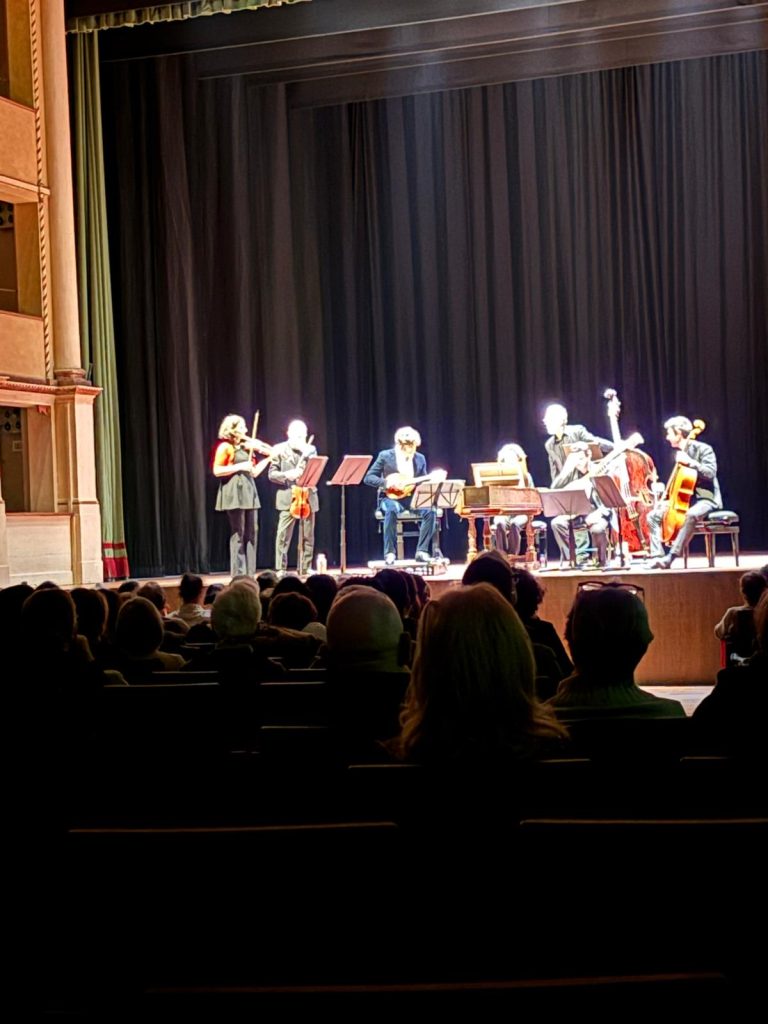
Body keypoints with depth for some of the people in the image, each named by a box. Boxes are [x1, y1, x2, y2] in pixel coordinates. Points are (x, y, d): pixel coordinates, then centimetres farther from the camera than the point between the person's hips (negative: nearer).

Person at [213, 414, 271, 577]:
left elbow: (254, 472, 18)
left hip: (249, 492, 7)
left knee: (251, 533, 5)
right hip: (234, 493, -7)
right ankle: (238, 574, -3)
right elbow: (217, 471, -13)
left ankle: (249, 572, 8)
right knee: (238, 534, -6)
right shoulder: (225, 447, -4)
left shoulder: (244, 447, 17)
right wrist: (240, 466, -16)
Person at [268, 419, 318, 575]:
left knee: (307, 536, 6)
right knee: (283, 535, -6)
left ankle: (305, 568, 14)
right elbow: (272, 474, 1)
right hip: (288, 497, -3)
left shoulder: (310, 449, 11)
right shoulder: (279, 450, 4)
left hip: (308, 497, 3)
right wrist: (286, 475, -17)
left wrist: (306, 453, -12)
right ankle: (280, 569, -2)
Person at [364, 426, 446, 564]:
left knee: (430, 511, -27)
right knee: (392, 510, -38)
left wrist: (432, 479, -11)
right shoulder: (385, 456, -3)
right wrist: (387, 482, -21)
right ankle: (389, 553, -28)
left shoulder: (420, 458, 7)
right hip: (390, 497, -3)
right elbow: (368, 478, -6)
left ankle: (422, 551, -20)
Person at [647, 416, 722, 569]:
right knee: (653, 515, -2)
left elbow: (710, 473, -23)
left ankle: (671, 556, -39)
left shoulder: (703, 449, -10)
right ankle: (658, 556, -10)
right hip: (684, 498, 8)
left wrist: (689, 462, -26)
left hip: (704, 498, -8)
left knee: (691, 515, -40)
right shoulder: (678, 452, 12)